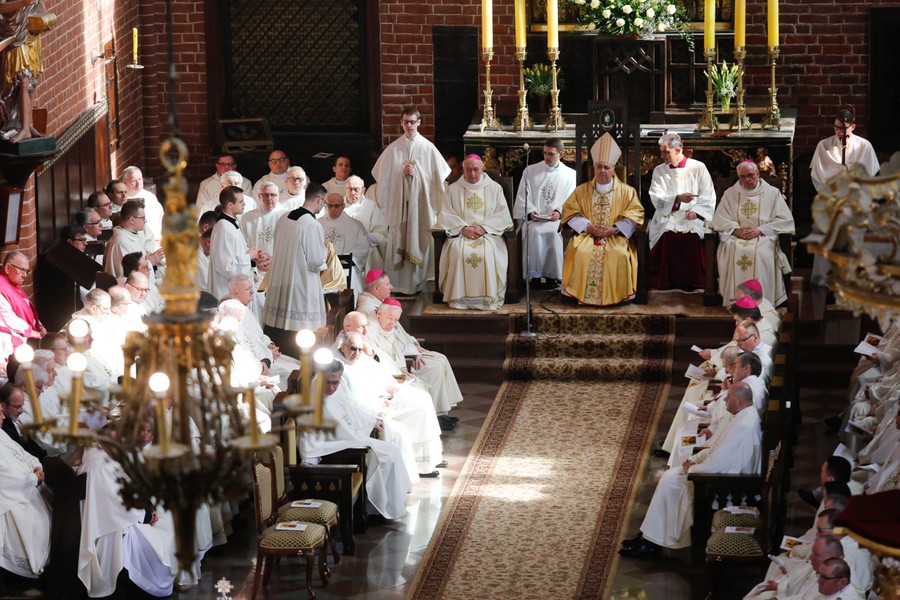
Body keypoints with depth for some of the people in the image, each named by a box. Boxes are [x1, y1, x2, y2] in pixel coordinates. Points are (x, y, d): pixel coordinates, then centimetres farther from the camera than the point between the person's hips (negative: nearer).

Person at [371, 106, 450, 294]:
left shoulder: (427, 148, 1)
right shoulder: (393, 148, 4)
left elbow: (438, 175, 0)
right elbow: (383, 174, 7)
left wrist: (416, 173, -10)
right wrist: (402, 173, -8)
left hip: (421, 201, -1)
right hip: (398, 201, 1)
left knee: (419, 240, -1)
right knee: (399, 240, 0)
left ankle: (417, 282, 6)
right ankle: (399, 283, 5)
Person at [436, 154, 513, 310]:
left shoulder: (494, 188, 11)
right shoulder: (453, 189, 13)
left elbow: (502, 215, 4)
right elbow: (446, 216, 5)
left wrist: (483, 228, -13)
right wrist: (463, 228, -12)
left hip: (488, 233, -1)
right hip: (460, 234, 1)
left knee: (487, 253, -35)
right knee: (459, 252, -34)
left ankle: (488, 298, -29)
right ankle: (460, 297, -29)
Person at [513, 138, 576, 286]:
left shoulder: (570, 175, 13)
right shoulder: (530, 171, 14)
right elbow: (522, 197, 10)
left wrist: (559, 212, -12)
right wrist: (530, 211, -9)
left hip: (558, 219, -1)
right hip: (534, 218, 1)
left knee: (555, 232, -35)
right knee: (534, 231, -34)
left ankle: (553, 276, -27)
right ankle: (534, 275, -28)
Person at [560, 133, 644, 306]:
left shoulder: (626, 191, 10)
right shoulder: (582, 190, 14)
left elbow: (635, 214, 1)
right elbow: (570, 212, 6)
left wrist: (614, 229, -13)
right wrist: (589, 227, -11)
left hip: (616, 237, -1)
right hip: (587, 235, 1)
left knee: (619, 255, -33)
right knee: (580, 252, -31)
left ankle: (615, 295, -19)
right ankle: (580, 294, -20)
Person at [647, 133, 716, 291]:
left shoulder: (698, 168, 8)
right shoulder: (659, 171, 13)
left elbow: (709, 197, 4)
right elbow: (657, 199, 1)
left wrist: (695, 211, -12)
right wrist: (678, 199, -15)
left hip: (692, 219, -1)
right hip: (667, 217, 1)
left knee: (692, 237, -33)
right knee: (667, 237, -31)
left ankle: (691, 282, -22)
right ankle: (665, 282, -22)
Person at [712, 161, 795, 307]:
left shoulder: (772, 193, 9)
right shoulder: (730, 194, 15)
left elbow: (785, 220, 1)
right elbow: (719, 220, 10)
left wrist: (760, 230, -11)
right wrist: (736, 230, -10)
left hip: (764, 236, -2)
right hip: (735, 236, 2)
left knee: (758, 252, -36)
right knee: (733, 251, -34)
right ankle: (735, 299, -29)